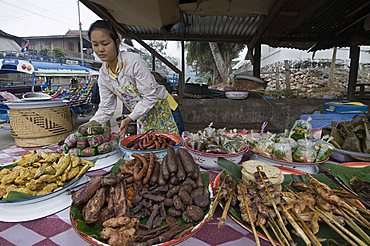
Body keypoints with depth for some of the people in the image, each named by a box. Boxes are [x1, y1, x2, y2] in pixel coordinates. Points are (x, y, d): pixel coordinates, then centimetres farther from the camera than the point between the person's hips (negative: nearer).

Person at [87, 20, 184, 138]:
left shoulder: (134, 61, -22)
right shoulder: (103, 74, -2)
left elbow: (151, 97, -24)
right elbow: (106, 108, 2)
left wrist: (130, 118, -29)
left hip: (165, 111, -5)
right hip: (143, 119, 6)